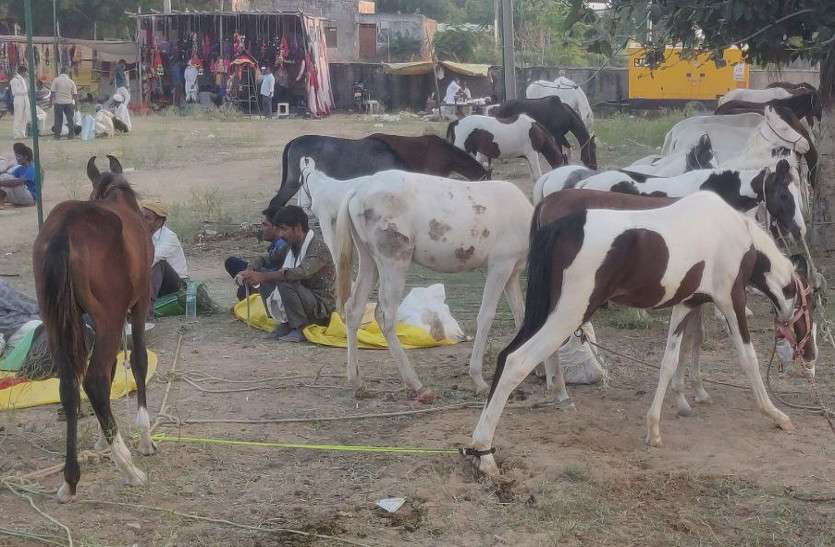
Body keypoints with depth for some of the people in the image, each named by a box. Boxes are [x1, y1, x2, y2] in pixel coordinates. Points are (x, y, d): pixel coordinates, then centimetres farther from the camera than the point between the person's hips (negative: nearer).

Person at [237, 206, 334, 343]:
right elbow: (282, 273, 9)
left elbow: (301, 272, -34)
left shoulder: (317, 246, -19)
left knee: (285, 282, -29)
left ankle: (301, 329, -18)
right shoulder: (294, 247, 10)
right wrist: (254, 275, -10)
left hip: (322, 306, -9)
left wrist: (262, 276, -35)